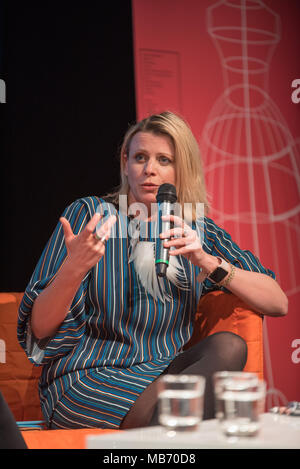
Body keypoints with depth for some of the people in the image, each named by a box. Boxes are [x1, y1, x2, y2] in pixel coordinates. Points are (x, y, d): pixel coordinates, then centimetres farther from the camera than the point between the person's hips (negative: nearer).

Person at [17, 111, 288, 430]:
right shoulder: (89, 215, 1)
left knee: (229, 346, -26)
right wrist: (74, 268, -25)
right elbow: (40, 330, -5)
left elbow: (278, 303, 3)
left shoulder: (198, 231, 11)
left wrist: (207, 261, -10)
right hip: (88, 380, -5)